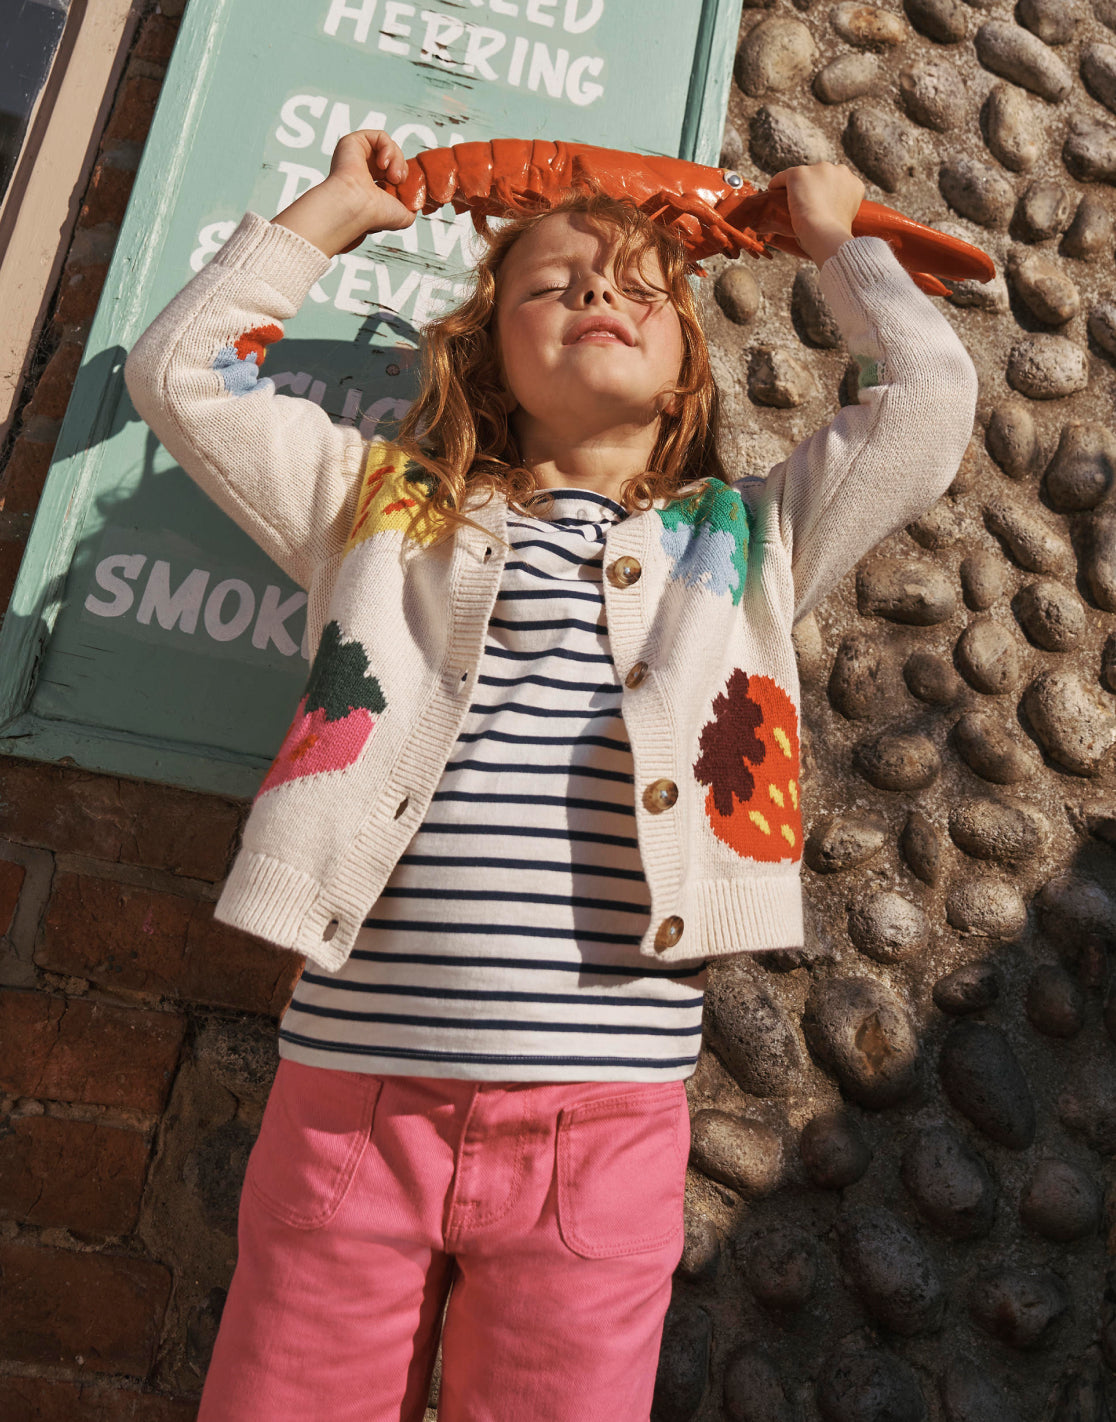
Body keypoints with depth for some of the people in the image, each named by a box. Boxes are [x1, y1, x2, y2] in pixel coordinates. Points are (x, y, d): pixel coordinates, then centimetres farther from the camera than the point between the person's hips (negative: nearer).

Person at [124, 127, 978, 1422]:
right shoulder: (383, 508, 11)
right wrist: (329, 213, 20)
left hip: (605, 1124, 0)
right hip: (350, 1100, 1)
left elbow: (929, 395, 8)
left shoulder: (746, 540, 11)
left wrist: (835, 239, 23)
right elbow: (180, 372, 12)